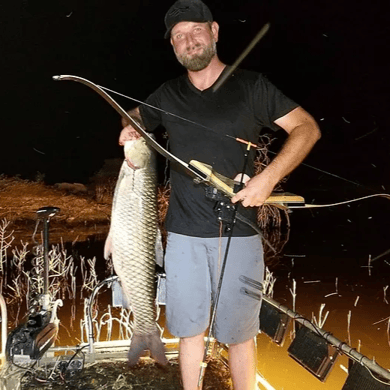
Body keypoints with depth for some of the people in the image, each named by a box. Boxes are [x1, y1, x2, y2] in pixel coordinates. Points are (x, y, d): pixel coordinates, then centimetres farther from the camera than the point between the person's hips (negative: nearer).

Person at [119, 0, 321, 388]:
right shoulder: (168, 95, 9)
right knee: (189, 328, 13)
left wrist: (268, 178, -13)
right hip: (184, 235, 3)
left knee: (238, 334, 6)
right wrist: (129, 129, 1)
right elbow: (135, 117, 27)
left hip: (237, 234, -2)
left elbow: (306, 127, 0)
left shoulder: (250, 86, 0)